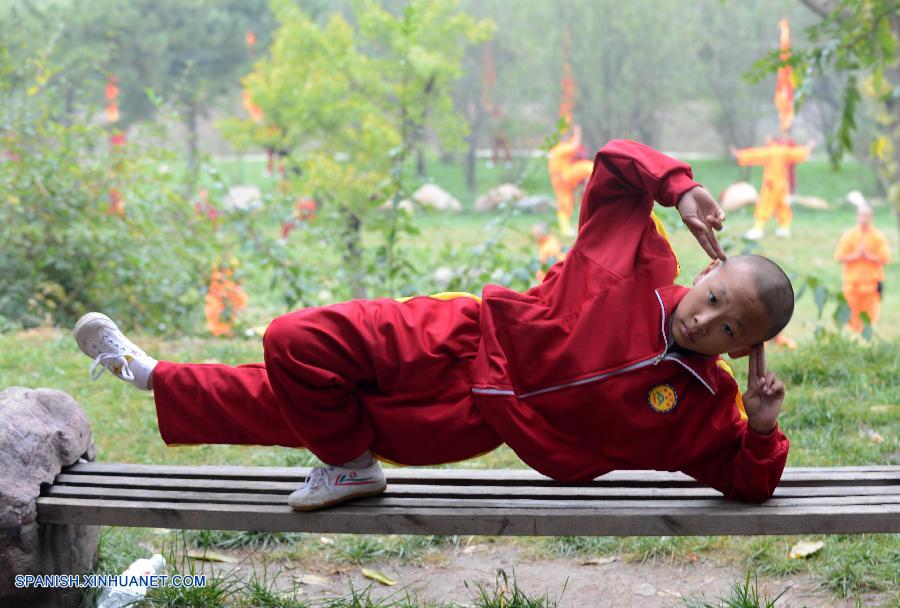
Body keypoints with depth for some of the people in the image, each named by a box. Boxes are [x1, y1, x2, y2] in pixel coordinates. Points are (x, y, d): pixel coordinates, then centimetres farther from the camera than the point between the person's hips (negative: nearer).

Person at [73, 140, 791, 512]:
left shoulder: (706, 407, -10)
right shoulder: (641, 265, -11)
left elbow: (749, 483, -3)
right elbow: (614, 162, -7)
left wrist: (765, 429, -22)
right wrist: (679, 187, -23)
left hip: (468, 422, -1)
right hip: (458, 341, 1)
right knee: (296, 346, -4)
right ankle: (156, 377, 17)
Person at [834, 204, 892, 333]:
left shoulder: (879, 236, 1)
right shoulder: (849, 235, 2)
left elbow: (885, 258, -5)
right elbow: (839, 256, -3)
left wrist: (868, 255, -13)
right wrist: (856, 255, -13)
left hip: (872, 283, 0)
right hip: (852, 283, 0)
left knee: (871, 318, -2)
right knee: (853, 317, 2)